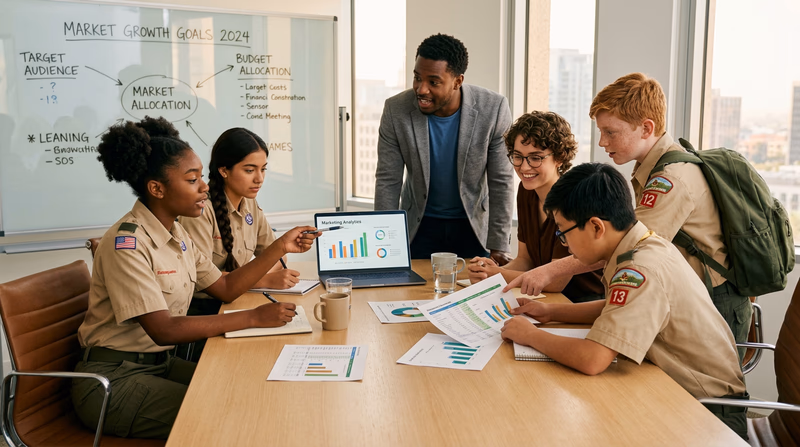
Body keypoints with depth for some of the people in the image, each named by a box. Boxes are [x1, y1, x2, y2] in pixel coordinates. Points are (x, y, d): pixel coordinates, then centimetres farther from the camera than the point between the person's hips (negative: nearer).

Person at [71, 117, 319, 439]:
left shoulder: (177, 234, 6)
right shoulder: (126, 242, -21)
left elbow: (226, 288, 10)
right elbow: (162, 330, -25)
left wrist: (280, 248, 2)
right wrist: (254, 318, -25)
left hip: (158, 363, 8)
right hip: (113, 379, -8)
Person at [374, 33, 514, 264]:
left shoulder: (493, 109, -20)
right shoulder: (396, 110, -18)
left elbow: (501, 182, -13)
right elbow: (388, 181, -11)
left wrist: (499, 246, -13)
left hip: (474, 224, 0)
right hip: (419, 224, 1)